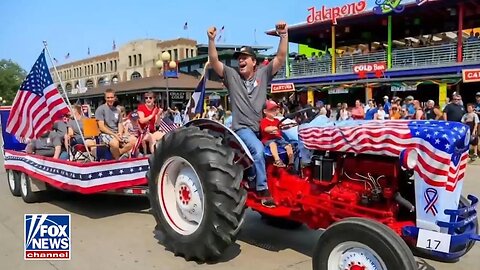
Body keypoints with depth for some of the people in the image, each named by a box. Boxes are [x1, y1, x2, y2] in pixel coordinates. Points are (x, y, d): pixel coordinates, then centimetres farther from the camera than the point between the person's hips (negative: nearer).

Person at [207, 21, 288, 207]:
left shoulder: (263, 73, 7)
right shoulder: (231, 75, 5)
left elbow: (281, 58, -4)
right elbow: (214, 62, -8)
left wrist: (284, 36, -16)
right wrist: (211, 40, -20)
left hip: (261, 128, 5)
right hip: (242, 128, -5)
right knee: (258, 149, -29)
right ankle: (262, 189, -18)